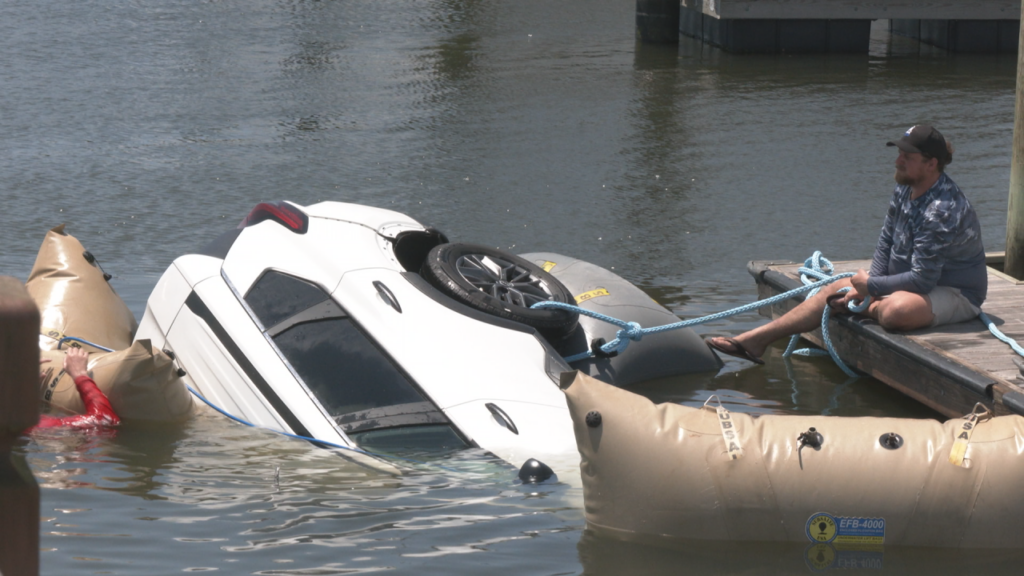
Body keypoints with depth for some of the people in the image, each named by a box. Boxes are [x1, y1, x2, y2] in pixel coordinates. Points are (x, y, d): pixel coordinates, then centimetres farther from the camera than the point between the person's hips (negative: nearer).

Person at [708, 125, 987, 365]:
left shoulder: (942, 210, -29)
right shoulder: (905, 188, 1)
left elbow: (922, 278, -28)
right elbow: (886, 241, 8)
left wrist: (871, 287, -18)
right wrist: (868, 284, -7)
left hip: (955, 294, -9)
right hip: (914, 278, 9)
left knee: (894, 311, -39)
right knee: (834, 291, 2)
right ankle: (755, 340, 0)